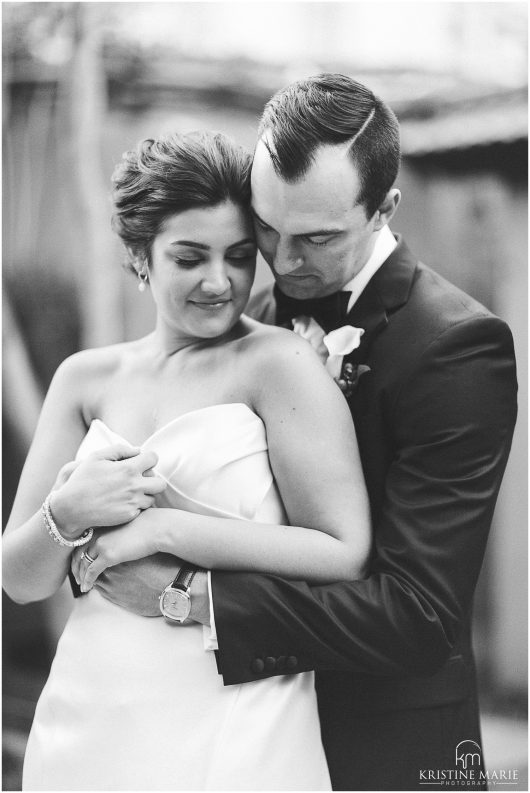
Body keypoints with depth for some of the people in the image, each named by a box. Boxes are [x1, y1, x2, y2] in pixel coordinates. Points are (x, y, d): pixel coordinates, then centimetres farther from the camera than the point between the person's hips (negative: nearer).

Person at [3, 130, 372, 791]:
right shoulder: (86, 377, 6)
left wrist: (165, 528, -15)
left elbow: (344, 556, -16)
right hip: (88, 728, 4)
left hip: (229, 735, -4)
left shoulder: (279, 363, -7)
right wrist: (67, 512, -14)